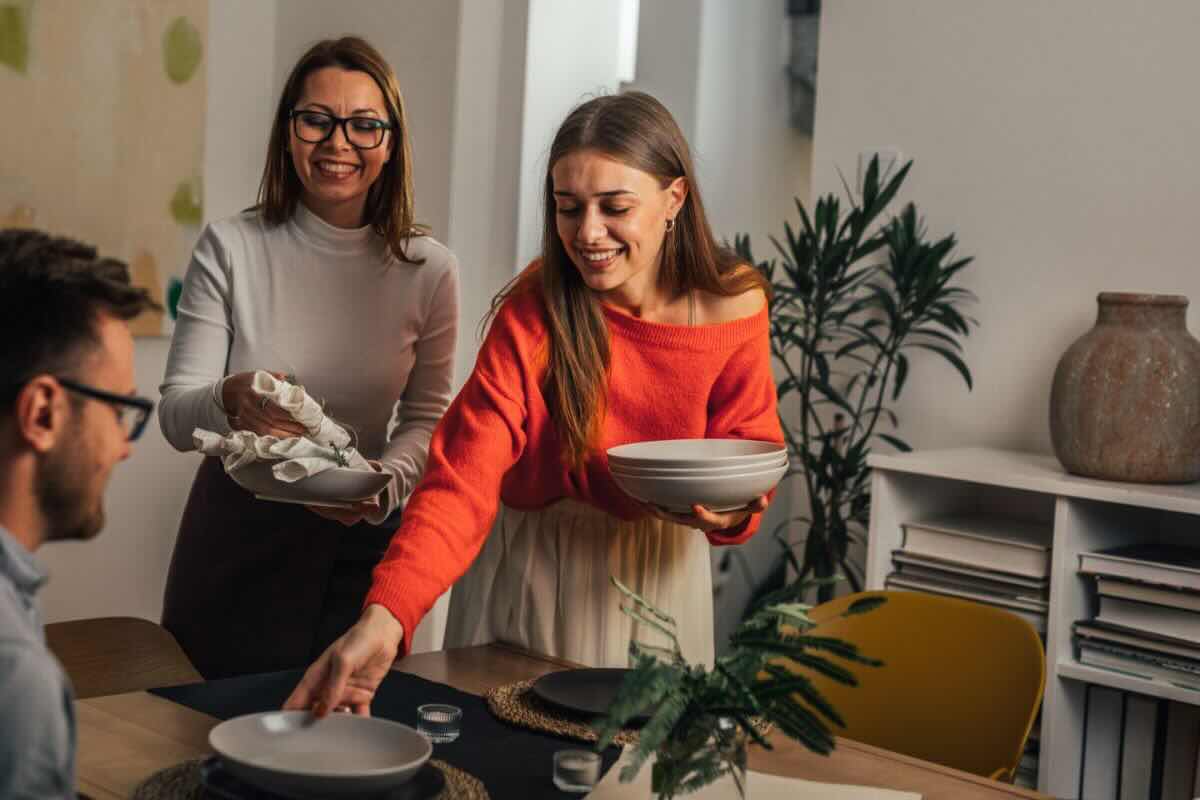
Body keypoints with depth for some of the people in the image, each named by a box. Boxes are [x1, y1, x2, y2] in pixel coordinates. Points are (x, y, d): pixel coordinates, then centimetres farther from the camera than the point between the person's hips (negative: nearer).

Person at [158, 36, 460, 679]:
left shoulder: (429, 270, -5)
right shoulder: (232, 248, -8)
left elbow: (427, 418, 1)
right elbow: (175, 416, -8)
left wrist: (385, 480, -19)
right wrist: (231, 400, -30)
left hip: (360, 544, 1)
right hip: (236, 535, -1)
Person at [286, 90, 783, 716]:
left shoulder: (736, 306, -14)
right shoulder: (531, 317, -20)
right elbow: (463, 481, -29)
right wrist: (385, 617, -43)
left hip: (660, 570, 2)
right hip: (532, 571, -1)